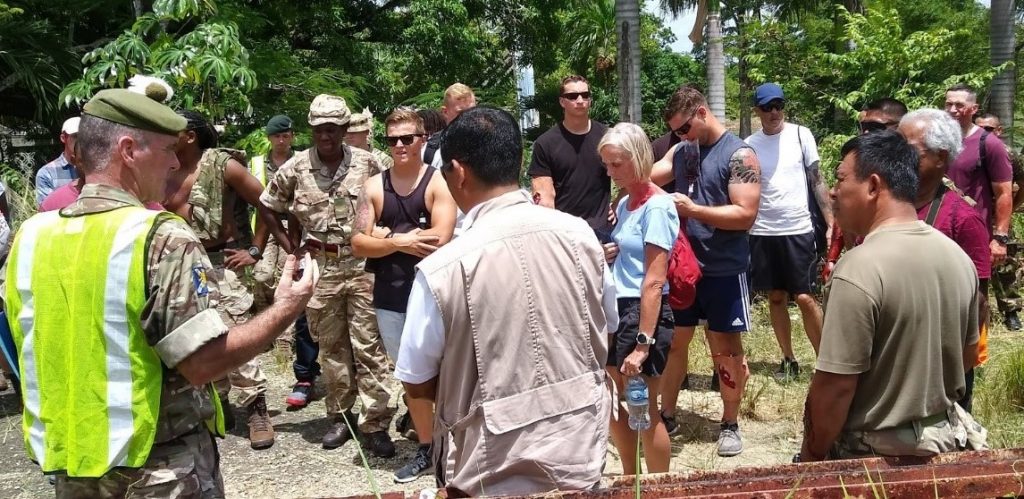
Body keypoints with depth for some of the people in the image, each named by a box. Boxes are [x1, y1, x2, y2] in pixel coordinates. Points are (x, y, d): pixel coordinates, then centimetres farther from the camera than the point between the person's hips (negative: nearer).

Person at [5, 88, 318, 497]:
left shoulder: (31, 237, 0)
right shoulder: (161, 238, -19)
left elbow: (38, 350, 11)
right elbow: (203, 362, -22)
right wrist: (286, 310, -11)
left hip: (69, 463, 6)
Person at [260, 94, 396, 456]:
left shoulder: (367, 163, -1)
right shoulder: (295, 169, 1)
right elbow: (269, 209, 12)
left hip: (362, 264, -1)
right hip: (320, 267, 2)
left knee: (369, 346, -1)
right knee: (331, 346, 11)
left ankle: (376, 424, 5)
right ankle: (340, 416, 25)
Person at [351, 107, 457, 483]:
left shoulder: (438, 184, -8)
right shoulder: (374, 187, 4)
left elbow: (440, 240, -20)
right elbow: (358, 244, -2)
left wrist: (385, 235, -12)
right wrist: (402, 241, -16)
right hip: (389, 295, 4)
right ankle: (426, 448, 32)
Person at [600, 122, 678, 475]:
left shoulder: (656, 207, -15)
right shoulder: (624, 203, 11)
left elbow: (655, 281, -20)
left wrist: (643, 342, -23)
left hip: (644, 312, -9)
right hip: (618, 308, 9)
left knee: (643, 409, 3)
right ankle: (630, 479, 35)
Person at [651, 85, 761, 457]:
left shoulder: (739, 155, -11)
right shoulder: (680, 151, 7)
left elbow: (745, 215, -19)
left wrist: (692, 209, -23)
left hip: (724, 271, -5)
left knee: (727, 349, 7)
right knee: (673, 341, 13)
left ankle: (730, 424, 23)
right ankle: (667, 414, 27)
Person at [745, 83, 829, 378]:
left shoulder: (801, 135, 0)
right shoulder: (749, 145, 3)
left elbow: (817, 181, 2)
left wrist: (831, 223, -5)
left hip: (798, 229, -2)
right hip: (763, 232, 2)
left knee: (805, 298, -3)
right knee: (776, 297, 9)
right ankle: (788, 360, 21)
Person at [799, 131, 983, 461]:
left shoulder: (859, 269, -26)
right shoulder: (958, 257, -2)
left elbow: (834, 386, -25)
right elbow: (969, 354, 11)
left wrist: (812, 453, -11)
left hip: (875, 453, -7)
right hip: (946, 438, 7)